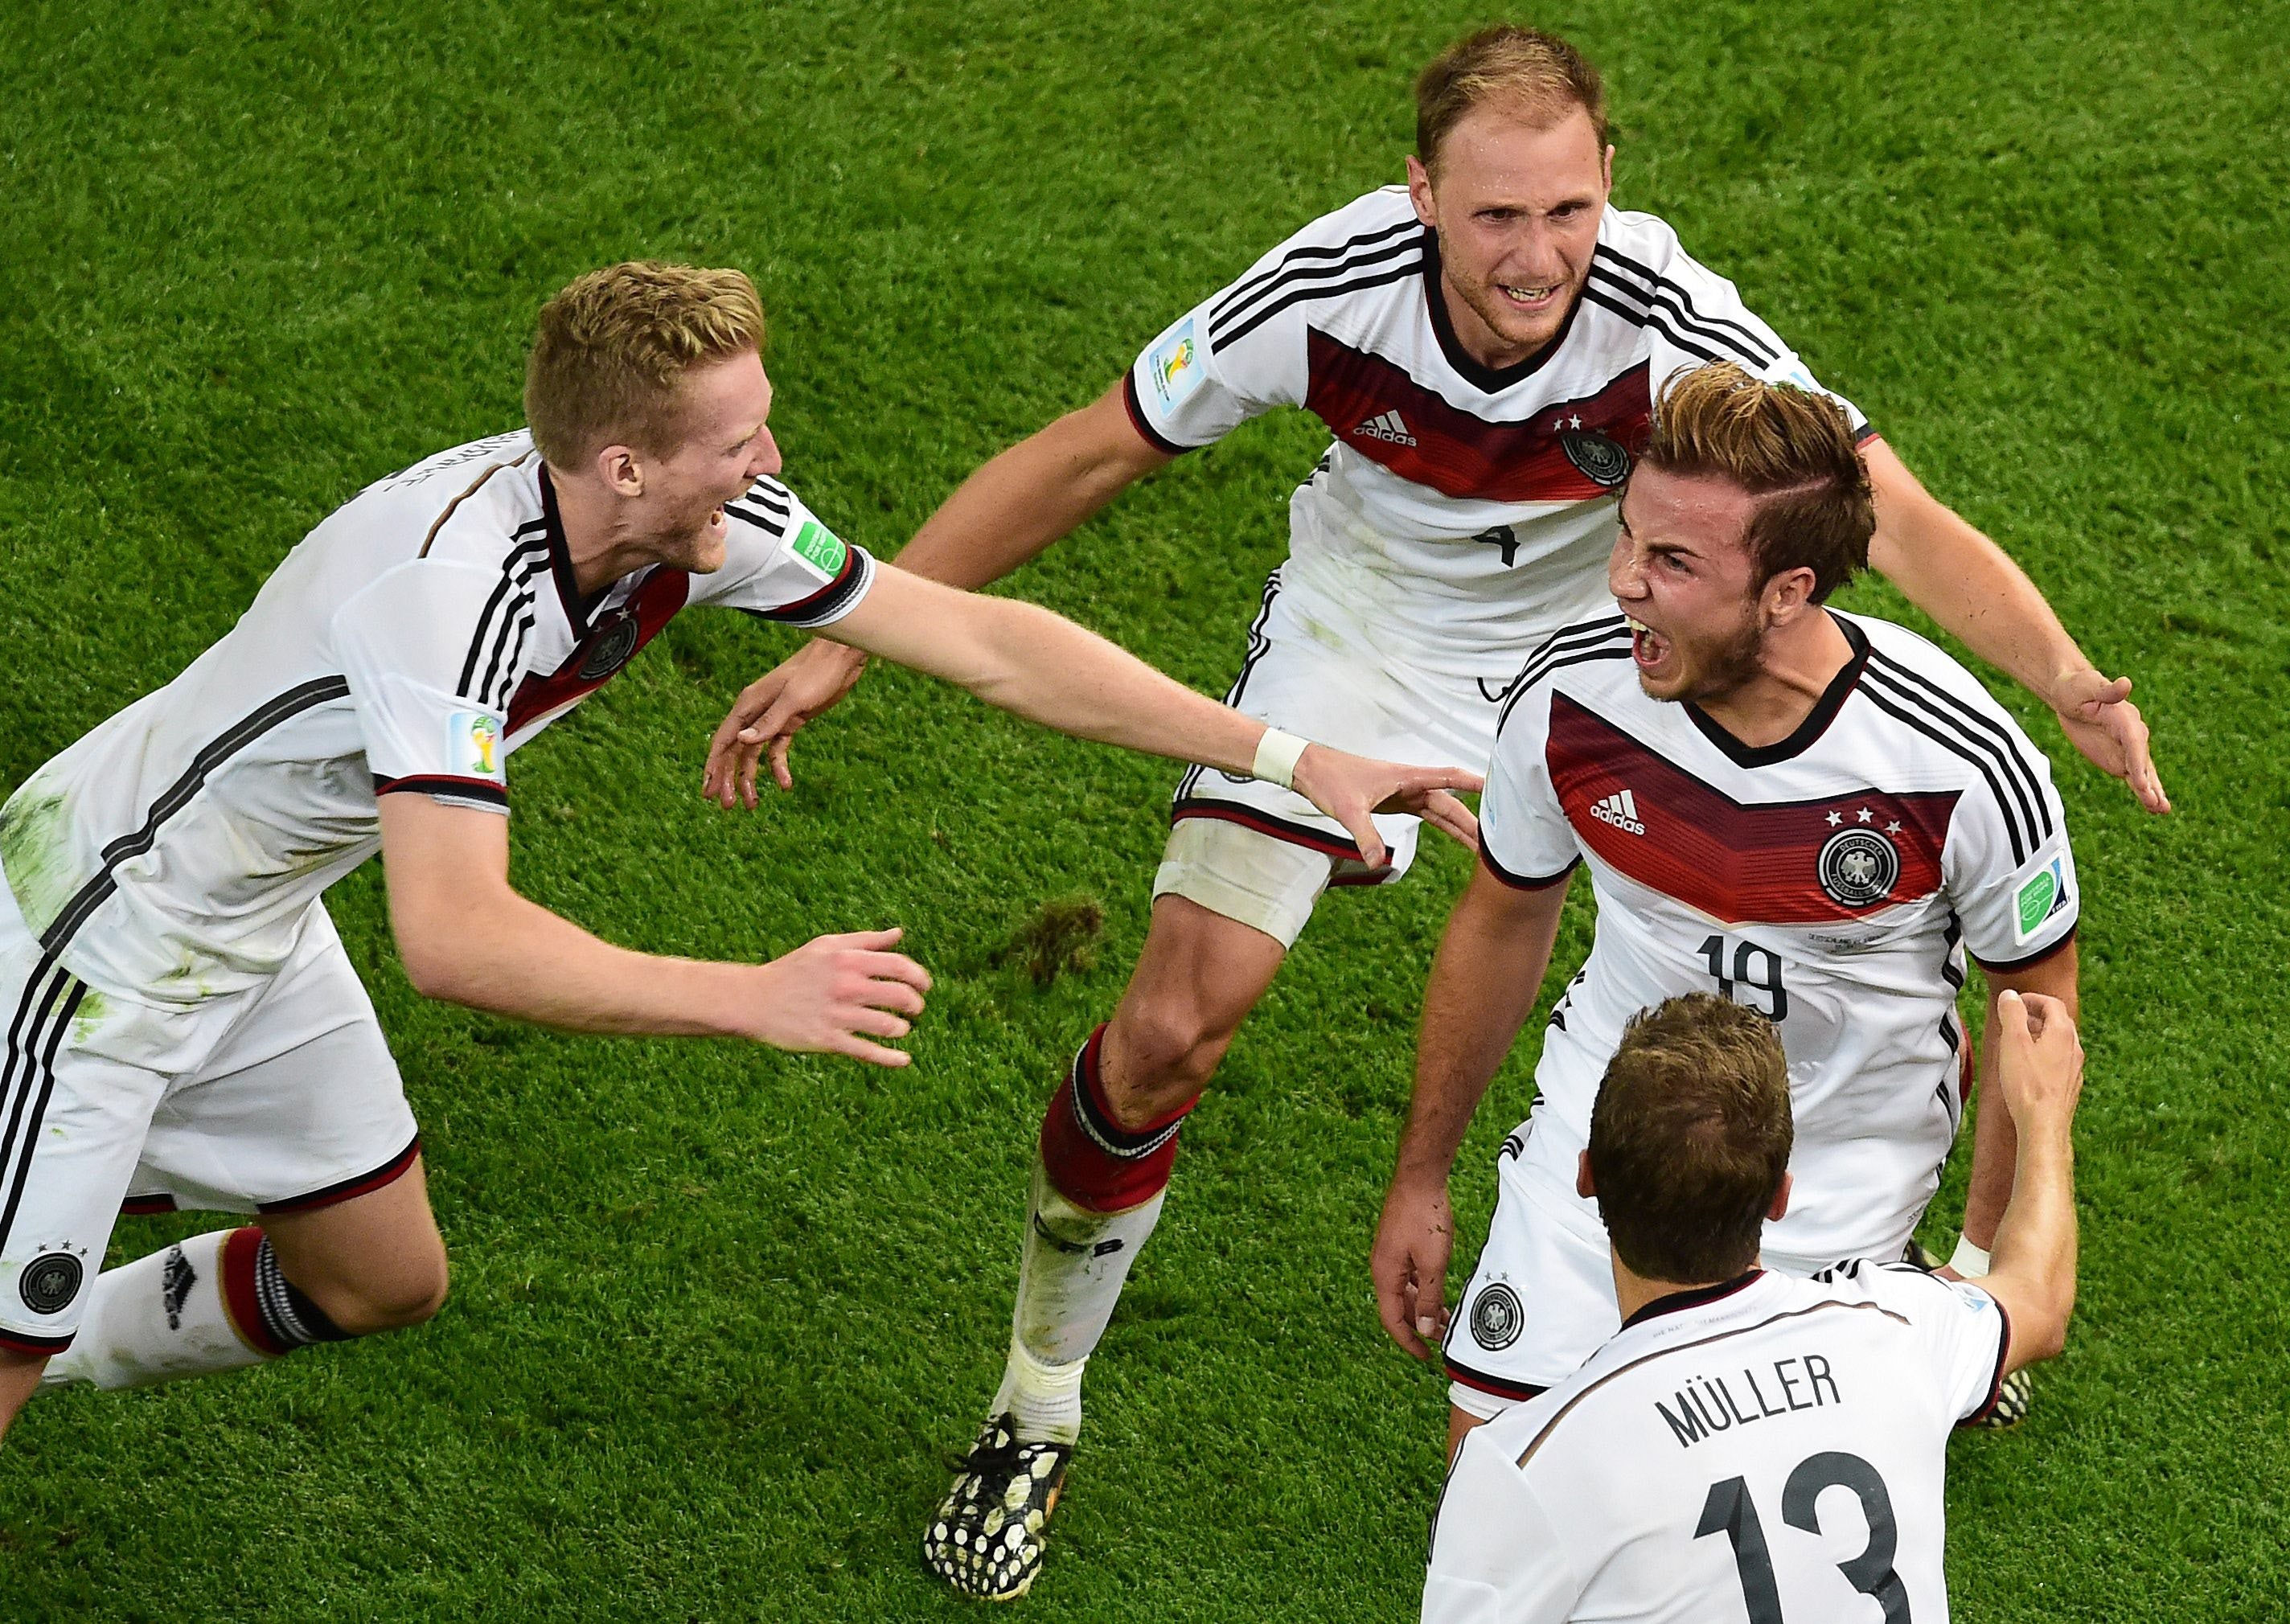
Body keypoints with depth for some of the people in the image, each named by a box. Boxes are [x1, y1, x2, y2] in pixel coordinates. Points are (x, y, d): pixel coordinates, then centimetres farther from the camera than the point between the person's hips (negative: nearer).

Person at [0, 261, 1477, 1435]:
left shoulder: (709, 522, -13)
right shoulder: (453, 584, -37)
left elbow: (982, 640, -6)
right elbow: (451, 938, -43)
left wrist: (1297, 758, -8)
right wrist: (758, 1000, -46)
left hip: (255, 931, 8)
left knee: (382, 1277, 18)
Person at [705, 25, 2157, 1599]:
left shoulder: (1672, 321, -33)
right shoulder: (1330, 290, -32)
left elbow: (1900, 519, -35)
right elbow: (1079, 461, -19)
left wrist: (2066, 678, -53)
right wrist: (843, 647, -20)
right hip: (1366, 628, -1)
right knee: (1172, 1025, -12)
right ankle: (1036, 1411, 11)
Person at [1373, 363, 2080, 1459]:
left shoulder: (1963, 768, -27)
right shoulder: (1569, 696, -19)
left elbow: (2036, 1000, -8)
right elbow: (1503, 920, 1)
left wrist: (1987, 1261, -6)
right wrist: (1420, 1180, 8)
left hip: (1836, 1186, -2)